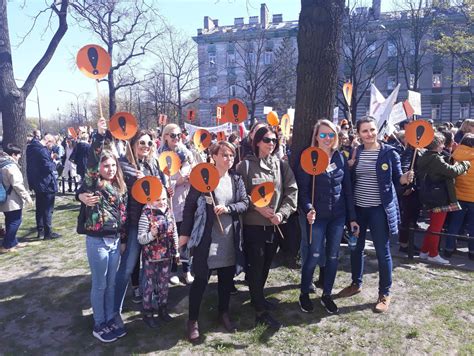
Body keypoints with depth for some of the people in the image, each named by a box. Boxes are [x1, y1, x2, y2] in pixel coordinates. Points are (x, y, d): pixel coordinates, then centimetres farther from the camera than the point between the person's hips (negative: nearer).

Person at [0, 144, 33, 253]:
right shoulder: (11, 166, -18)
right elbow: (17, 184, -22)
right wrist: (26, 196, -14)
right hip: (12, 200, -10)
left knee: (10, 221, 18)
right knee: (15, 221, -1)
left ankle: (13, 242, 29)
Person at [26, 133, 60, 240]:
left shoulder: (32, 147, 8)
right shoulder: (42, 150, -22)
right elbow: (49, 167, -25)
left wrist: (50, 159, 5)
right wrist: (54, 164, -5)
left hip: (36, 183, 9)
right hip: (46, 184, -9)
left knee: (39, 208, 17)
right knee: (48, 209, 0)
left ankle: (40, 230, 26)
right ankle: (48, 233, 6)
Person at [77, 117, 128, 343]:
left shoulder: (119, 187, 7)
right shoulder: (94, 183, -10)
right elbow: (91, 161, -28)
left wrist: (123, 238, 14)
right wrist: (99, 135, -39)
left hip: (115, 240, 6)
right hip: (97, 241, -6)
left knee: (111, 284, 17)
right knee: (99, 285, 7)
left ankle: (110, 321, 32)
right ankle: (99, 326, 23)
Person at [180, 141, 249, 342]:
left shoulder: (236, 180, 7)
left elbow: (245, 203, 3)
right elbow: (189, 206, -6)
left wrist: (228, 208, -16)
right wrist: (185, 233, -8)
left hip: (230, 238, 5)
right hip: (206, 237, -4)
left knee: (227, 278, 16)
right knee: (200, 280, 2)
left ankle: (223, 312, 37)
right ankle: (193, 320, 18)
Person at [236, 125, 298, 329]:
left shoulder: (282, 165, 5)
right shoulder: (246, 165, -4)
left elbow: (292, 191, 0)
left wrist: (281, 213, -13)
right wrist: (259, 208, -17)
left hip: (275, 224, 4)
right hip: (253, 224, -4)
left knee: (266, 264, 17)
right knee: (255, 265, 1)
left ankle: (258, 297, 38)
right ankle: (261, 311, 10)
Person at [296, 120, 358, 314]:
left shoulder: (340, 157, 4)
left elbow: (347, 188, 6)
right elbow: (303, 188, -9)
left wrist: (352, 217, 5)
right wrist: (308, 209, -26)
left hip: (338, 215, 4)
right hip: (318, 215, -4)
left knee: (332, 256, 11)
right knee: (314, 256, 0)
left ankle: (327, 295, 28)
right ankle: (304, 294, 22)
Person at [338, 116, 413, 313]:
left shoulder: (389, 152, -6)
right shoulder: (354, 152, 4)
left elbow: (397, 179, -2)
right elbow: (349, 179, 8)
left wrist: (406, 177, -22)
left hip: (379, 209, -4)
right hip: (357, 208, 4)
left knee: (382, 252, 4)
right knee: (355, 248, 16)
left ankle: (384, 294, 21)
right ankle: (356, 283, 36)